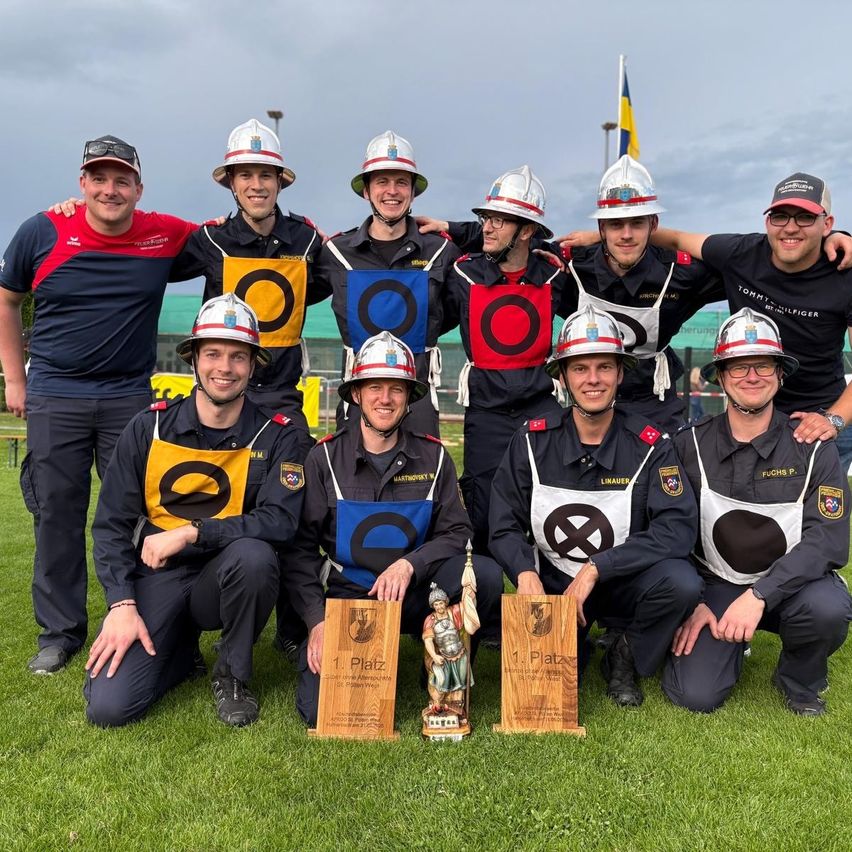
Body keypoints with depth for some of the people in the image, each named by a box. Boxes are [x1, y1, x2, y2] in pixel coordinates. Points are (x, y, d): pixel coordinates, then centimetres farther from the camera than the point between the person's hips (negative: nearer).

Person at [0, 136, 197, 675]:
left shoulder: (166, 235, -3)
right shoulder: (44, 232, -3)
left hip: (130, 397, 0)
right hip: (54, 398, 0)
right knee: (58, 515, 5)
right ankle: (61, 631, 19)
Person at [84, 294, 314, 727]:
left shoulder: (278, 437, -7)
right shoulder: (149, 427, -1)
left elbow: (279, 521, -19)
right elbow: (112, 523, 1)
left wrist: (190, 532, -24)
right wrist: (122, 604, -10)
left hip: (226, 577, -1)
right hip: (156, 577, 1)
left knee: (253, 554, -36)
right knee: (107, 707, -17)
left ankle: (232, 673, -7)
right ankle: (181, 652, 18)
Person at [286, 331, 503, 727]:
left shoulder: (433, 457, 3)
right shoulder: (324, 458, -1)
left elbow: (456, 532, -1)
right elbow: (301, 547, -2)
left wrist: (409, 564, -20)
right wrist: (317, 620, -13)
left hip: (414, 595, 1)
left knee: (485, 574, -28)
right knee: (320, 709, -22)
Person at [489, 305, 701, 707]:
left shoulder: (650, 445, -8)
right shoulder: (533, 441, -5)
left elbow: (678, 528, -19)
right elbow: (505, 527, -4)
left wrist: (596, 568, -26)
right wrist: (525, 573, -25)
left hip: (624, 583, 0)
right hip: (553, 584, 0)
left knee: (681, 582, -31)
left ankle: (625, 658, 0)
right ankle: (571, 648, 16)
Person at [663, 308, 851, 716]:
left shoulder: (813, 447, -8)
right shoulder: (690, 444, -5)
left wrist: (759, 594, -28)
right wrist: (689, 603, -11)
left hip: (793, 581, 0)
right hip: (716, 584, 0)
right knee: (695, 695, -17)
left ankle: (799, 682, 2)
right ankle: (728, 645, 19)